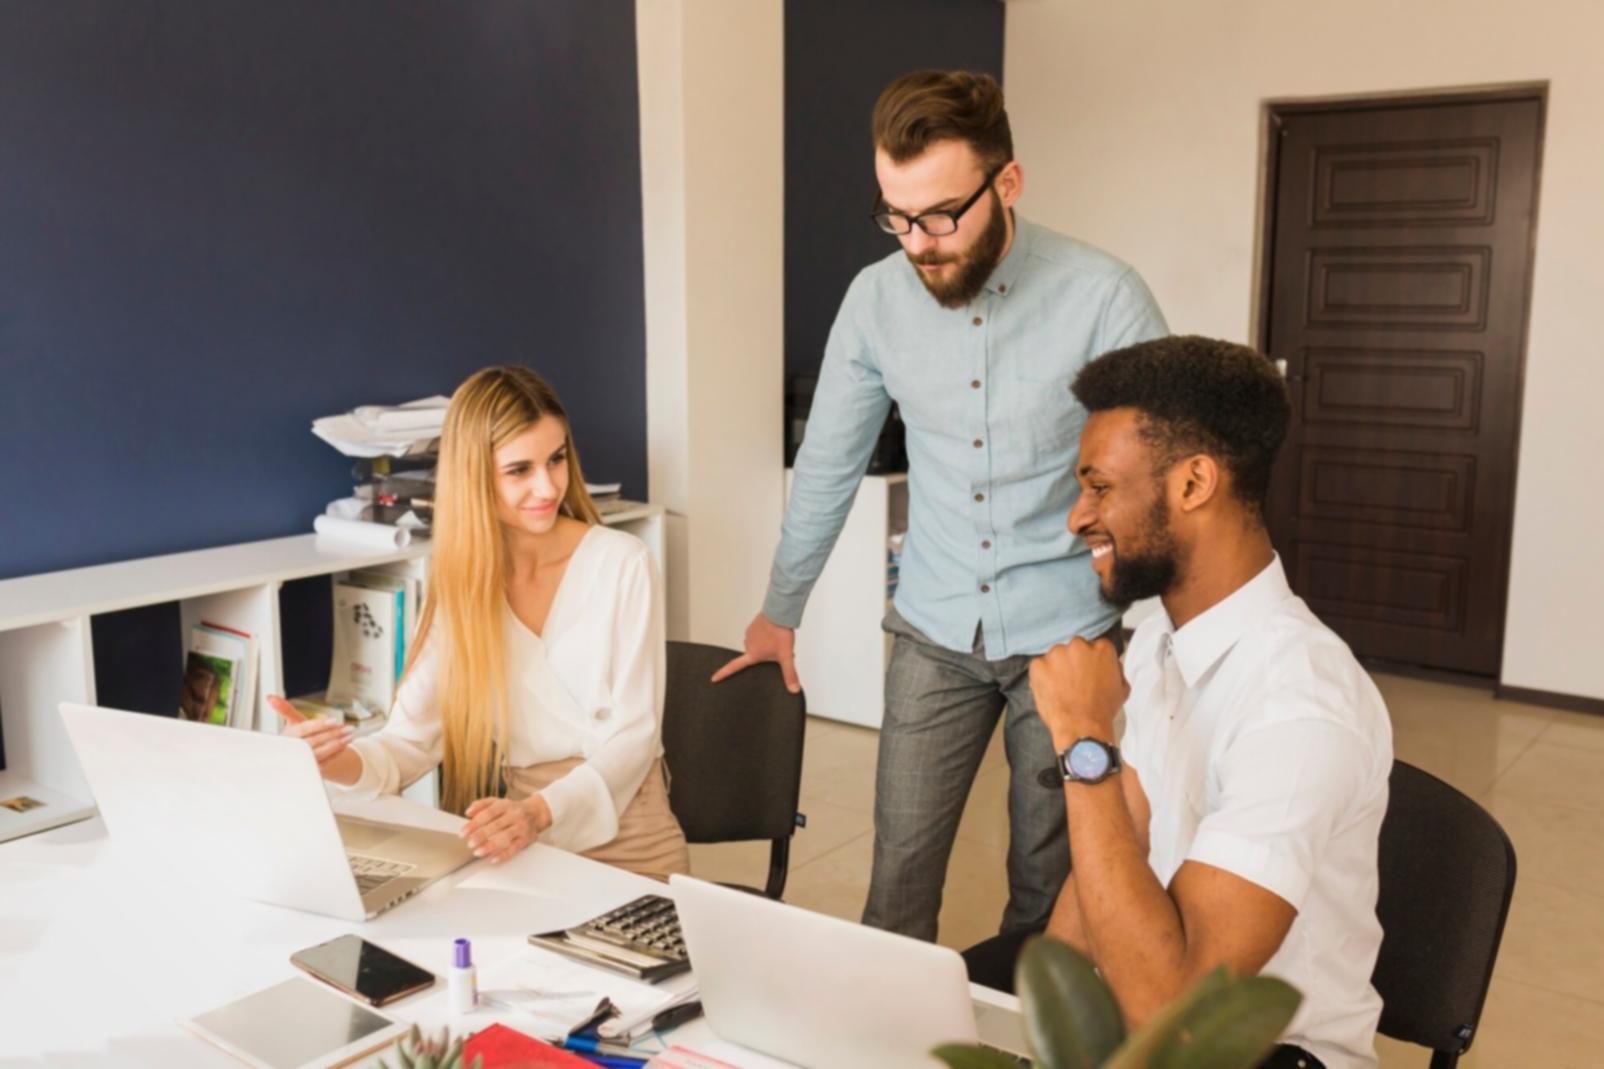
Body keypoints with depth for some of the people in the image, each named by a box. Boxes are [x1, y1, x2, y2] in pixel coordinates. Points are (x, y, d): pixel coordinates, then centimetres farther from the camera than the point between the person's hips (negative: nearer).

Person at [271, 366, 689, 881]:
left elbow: (633, 736, -12)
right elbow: (412, 736, -2)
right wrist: (339, 763, -24)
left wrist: (540, 812, -29)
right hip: (524, 848, 3)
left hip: (626, 851, -3)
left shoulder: (622, 563, -7)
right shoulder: (460, 580, 3)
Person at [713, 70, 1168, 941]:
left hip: (1067, 634, -2)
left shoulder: (1102, 297, -15)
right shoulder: (876, 297, -4)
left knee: (1048, 875, 11)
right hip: (934, 633, 2)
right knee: (900, 868, 4)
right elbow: (828, 464, 6)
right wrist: (780, 613, 13)